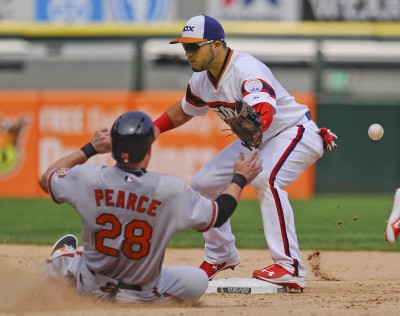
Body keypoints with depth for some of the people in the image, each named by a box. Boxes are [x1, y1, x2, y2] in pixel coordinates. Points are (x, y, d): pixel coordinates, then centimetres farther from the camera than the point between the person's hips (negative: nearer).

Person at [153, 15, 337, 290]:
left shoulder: (247, 70, -31)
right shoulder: (201, 81, -3)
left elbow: (265, 112, -50)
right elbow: (183, 111, 18)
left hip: (295, 132, -9)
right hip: (256, 141, 9)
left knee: (265, 179, -36)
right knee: (203, 184, 7)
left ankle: (290, 268, -37)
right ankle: (221, 256, 28)